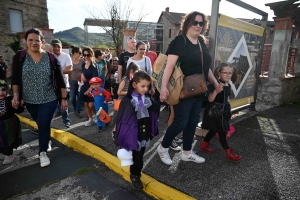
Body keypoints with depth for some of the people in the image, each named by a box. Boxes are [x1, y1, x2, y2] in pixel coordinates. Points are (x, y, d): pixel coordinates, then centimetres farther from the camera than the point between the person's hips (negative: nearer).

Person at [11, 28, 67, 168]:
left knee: (44, 125, -1)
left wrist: (64, 98, -5)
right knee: (41, 124, 17)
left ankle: (43, 152, 16)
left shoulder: (51, 58, -7)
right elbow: (15, 79, 3)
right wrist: (16, 95, -7)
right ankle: (46, 140, 43)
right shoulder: (19, 57, -3)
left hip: (49, 100, -2)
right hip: (30, 101, 2)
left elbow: (60, 80, -5)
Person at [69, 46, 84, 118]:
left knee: (79, 97, 3)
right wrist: (68, 82, -3)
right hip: (72, 81, 0)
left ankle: (78, 112, 17)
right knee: (72, 98, 4)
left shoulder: (82, 60, -1)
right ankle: (75, 109, 32)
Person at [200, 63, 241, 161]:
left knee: (214, 130, 16)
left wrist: (229, 109, 18)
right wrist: (216, 91, -40)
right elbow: (210, 99, -25)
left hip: (224, 111, 9)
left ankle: (204, 144, 33)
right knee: (221, 131, -1)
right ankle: (228, 152, 8)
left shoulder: (228, 86, 7)